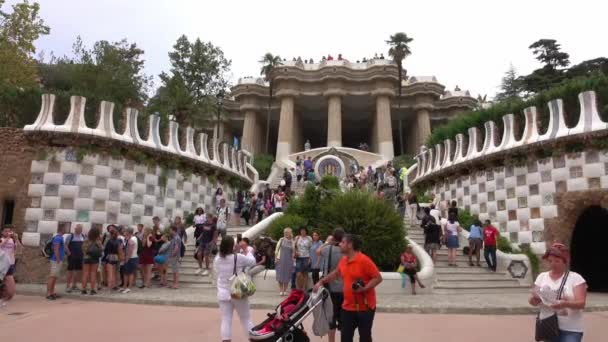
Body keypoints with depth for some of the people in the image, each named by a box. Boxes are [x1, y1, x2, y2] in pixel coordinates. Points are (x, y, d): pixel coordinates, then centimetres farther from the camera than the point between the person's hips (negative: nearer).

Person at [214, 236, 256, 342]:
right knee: (246, 319, 11)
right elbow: (252, 261, 0)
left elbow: (216, 273, 11)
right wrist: (247, 252, 17)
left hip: (223, 293, 3)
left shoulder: (217, 259, -3)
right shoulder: (238, 257, -15)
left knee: (226, 319, 7)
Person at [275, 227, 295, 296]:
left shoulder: (292, 242, 6)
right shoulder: (281, 240, 2)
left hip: (289, 261, 1)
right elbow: (276, 249, 1)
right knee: (280, 275, -1)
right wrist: (276, 258, -6)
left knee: (287, 275, 3)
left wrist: (292, 259, 4)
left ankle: (285, 290, 13)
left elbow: (293, 252, 12)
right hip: (281, 259, -1)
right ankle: (281, 290, 9)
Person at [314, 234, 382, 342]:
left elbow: (378, 278, -16)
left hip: (365, 307, -6)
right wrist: (321, 282, 18)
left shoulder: (364, 260, -18)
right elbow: (336, 273, 23)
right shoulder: (343, 260, 5)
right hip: (348, 306, 7)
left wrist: (364, 289, -25)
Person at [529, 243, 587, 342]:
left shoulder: (576, 278, -4)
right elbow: (532, 302, 7)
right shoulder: (542, 276, 6)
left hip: (570, 329, -3)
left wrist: (566, 304, -32)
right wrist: (535, 298, -17)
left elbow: (581, 303, -11)